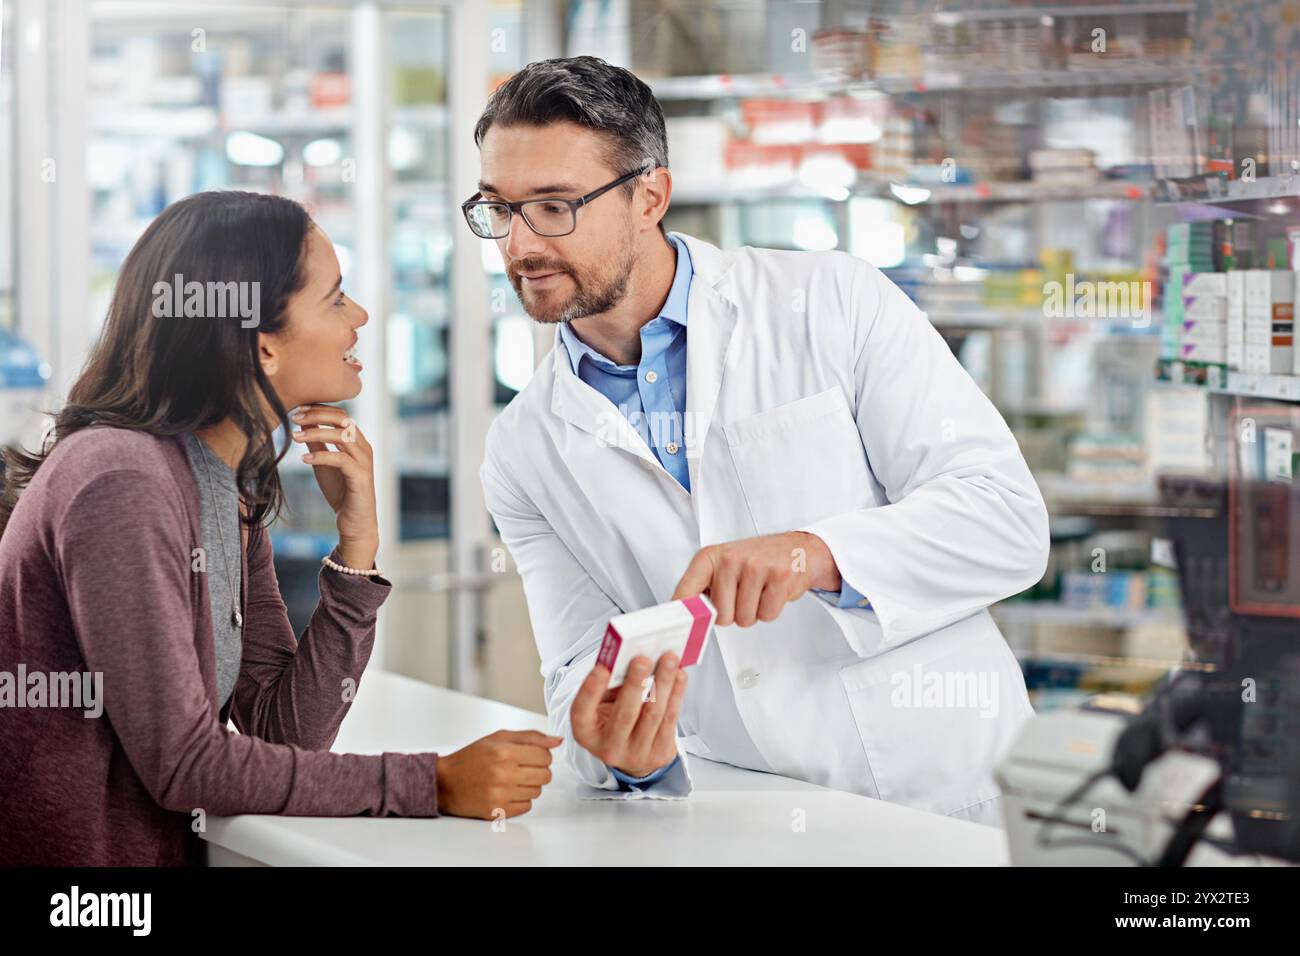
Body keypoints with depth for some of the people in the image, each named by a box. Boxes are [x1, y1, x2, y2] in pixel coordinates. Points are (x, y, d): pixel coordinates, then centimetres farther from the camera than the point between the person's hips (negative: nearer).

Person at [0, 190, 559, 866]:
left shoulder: (232, 492, 7)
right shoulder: (120, 482, -19)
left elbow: (283, 729, 3)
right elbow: (181, 763, -19)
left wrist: (358, 538, -6)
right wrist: (433, 784, -17)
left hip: (167, 850, 7)